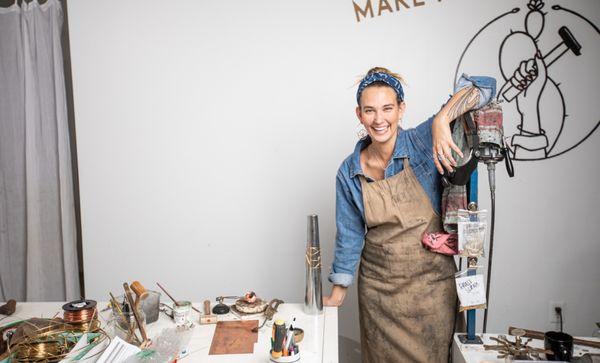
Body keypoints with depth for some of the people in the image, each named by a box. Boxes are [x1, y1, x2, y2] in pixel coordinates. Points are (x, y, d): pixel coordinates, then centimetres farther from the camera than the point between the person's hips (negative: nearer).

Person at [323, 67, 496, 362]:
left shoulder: (423, 143, -13)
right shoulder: (349, 172, -5)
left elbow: (482, 87, -17)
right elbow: (349, 235, 2)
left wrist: (441, 121, -34)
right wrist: (337, 292, 3)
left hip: (431, 284, -1)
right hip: (378, 288, 2)